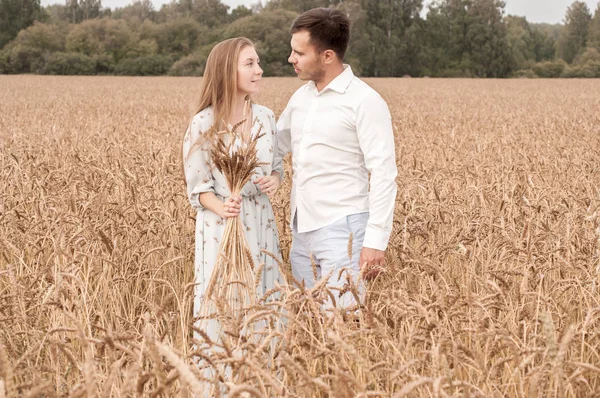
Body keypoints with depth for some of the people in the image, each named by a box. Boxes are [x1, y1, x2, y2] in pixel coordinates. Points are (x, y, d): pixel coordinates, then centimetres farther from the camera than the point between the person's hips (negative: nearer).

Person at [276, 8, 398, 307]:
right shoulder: (301, 97, 11)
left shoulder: (365, 101, -11)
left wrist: (376, 240, -19)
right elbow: (274, 146, 26)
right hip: (303, 231, 8)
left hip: (342, 230, -8)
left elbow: (384, 174, -14)